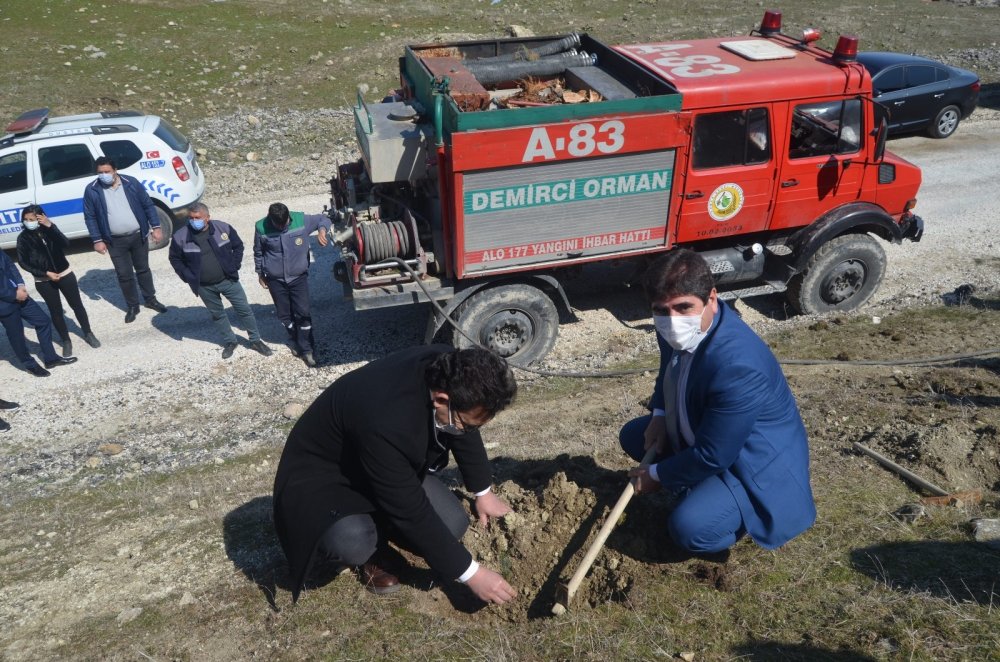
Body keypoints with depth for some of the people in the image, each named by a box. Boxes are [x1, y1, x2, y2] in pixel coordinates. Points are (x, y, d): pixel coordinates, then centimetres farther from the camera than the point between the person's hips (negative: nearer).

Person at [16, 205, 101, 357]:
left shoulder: (50, 229, -5)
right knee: (55, 311, 7)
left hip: (65, 274, 1)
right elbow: (23, 262, -8)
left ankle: (88, 334, 27)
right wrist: (45, 273, -16)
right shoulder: (23, 238, -9)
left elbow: (65, 244, -22)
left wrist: (50, 226, -30)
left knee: (77, 305, 10)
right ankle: (66, 341, 20)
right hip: (44, 281, -1)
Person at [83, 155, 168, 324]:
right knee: (124, 275, 7)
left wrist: (156, 227, -3)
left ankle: (150, 299, 34)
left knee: (143, 269, 16)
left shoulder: (131, 182, -6)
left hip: (138, 236, 1)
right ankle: (132, 306, 23)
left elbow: (148, 205, 1)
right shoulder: (92, 190, -8)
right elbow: (90, 217, -3)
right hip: (115, 241, -1)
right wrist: (97, 240, -7)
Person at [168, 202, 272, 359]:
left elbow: (238, 246, 3)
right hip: (204, 287, 1)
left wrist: (234, 266, -4)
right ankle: (229, 342, 37)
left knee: (244, 310, 6)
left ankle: (255, 340, 24)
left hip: (228, 280, 0)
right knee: (217, 314, 17)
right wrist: (187, 276, -5)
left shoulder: (223, 228, -12)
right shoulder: (180, 237, -12)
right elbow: (175, 259, 3)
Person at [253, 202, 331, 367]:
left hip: (298, 277, -1)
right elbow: (258, 252, 3)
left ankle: (306, 349, 10)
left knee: (302, 313, -3)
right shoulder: (261, 228, -14)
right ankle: (295, 342, 36)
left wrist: (322, 230, -22)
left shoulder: (301, 220, -16)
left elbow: (323, 218, 0)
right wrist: (260, 273, 11)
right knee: (284, 314, 12)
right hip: (275, 280, 1)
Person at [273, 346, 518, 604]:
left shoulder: (447, 369, -21)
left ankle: (376, 525, 17)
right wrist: (470, 573, -22)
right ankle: (367, 549, 1)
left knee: (453, 524, -8)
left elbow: (465, 436, 2)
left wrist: (483, 492, 15)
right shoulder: (386, 423, -42)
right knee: (352, 544, -35)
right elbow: (412, 513, -31)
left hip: (392, 466, 7)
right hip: (321, 475, -7)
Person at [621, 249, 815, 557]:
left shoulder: (737, 367, -39)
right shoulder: (676, 329, -14)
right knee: (632, 436, 11)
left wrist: (657, 475, -14)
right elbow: (669, 369, 12)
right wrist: (660, 414, -4)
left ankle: (747, 513, 4)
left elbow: (712, 457, -29)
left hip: (755, 461, -8)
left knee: (688, 528, -26)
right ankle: (699, 489, 15)